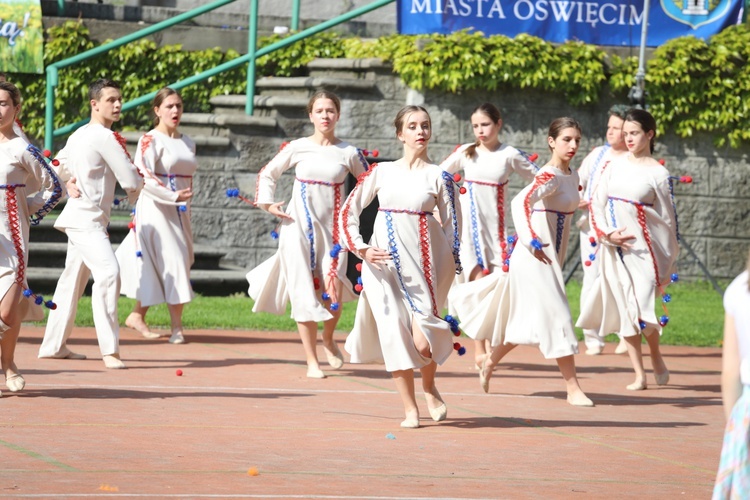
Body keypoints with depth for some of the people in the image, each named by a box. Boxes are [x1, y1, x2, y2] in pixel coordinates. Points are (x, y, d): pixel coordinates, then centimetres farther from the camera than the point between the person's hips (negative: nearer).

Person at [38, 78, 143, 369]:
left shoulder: (79, 135, 13)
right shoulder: (105, 137, -16)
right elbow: (131, 180, -15)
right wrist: (134, 193, 6)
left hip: (79, 216, 11)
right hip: (87, 219, -11)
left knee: (73, 279, 18)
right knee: (108, 273, -21)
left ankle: (54, 345, 28)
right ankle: (109, 350, -25)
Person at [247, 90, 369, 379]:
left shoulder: (349, 153, 0)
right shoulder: (298, 148, 0)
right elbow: (268, 173, 13)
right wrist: (268, 205, 4)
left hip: (332, 229, 0)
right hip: (299, 227, 0)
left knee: (333, 291, -11)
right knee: (305, 292, -1)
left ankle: (328, 339, 21)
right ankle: (312, 362, 8)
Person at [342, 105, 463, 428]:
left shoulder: (438, 177, 2)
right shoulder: (381, 172, 5)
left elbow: (452, 225, 5)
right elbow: (350, 210, 6)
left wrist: (450, 268, 1)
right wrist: (361, 249, -6)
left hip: (422, 263, -2)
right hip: (384, 262, 2)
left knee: (422, 340, -10)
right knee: (395, 332, -3)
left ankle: (429, 388, 22)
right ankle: (409, 409, 8)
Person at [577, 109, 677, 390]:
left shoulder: (658, 174, -2)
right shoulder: (615, 167, 8)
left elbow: (667, 219, 0)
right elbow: (596, 203, 7)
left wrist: (667, 266, 0)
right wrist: (608, 234, -10)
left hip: (642, 249, -3)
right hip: (614, 249, 3)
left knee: (643, 311, -12)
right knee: (624, 311, 3)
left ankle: (656, 357, 16)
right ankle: (639, 375, 9)